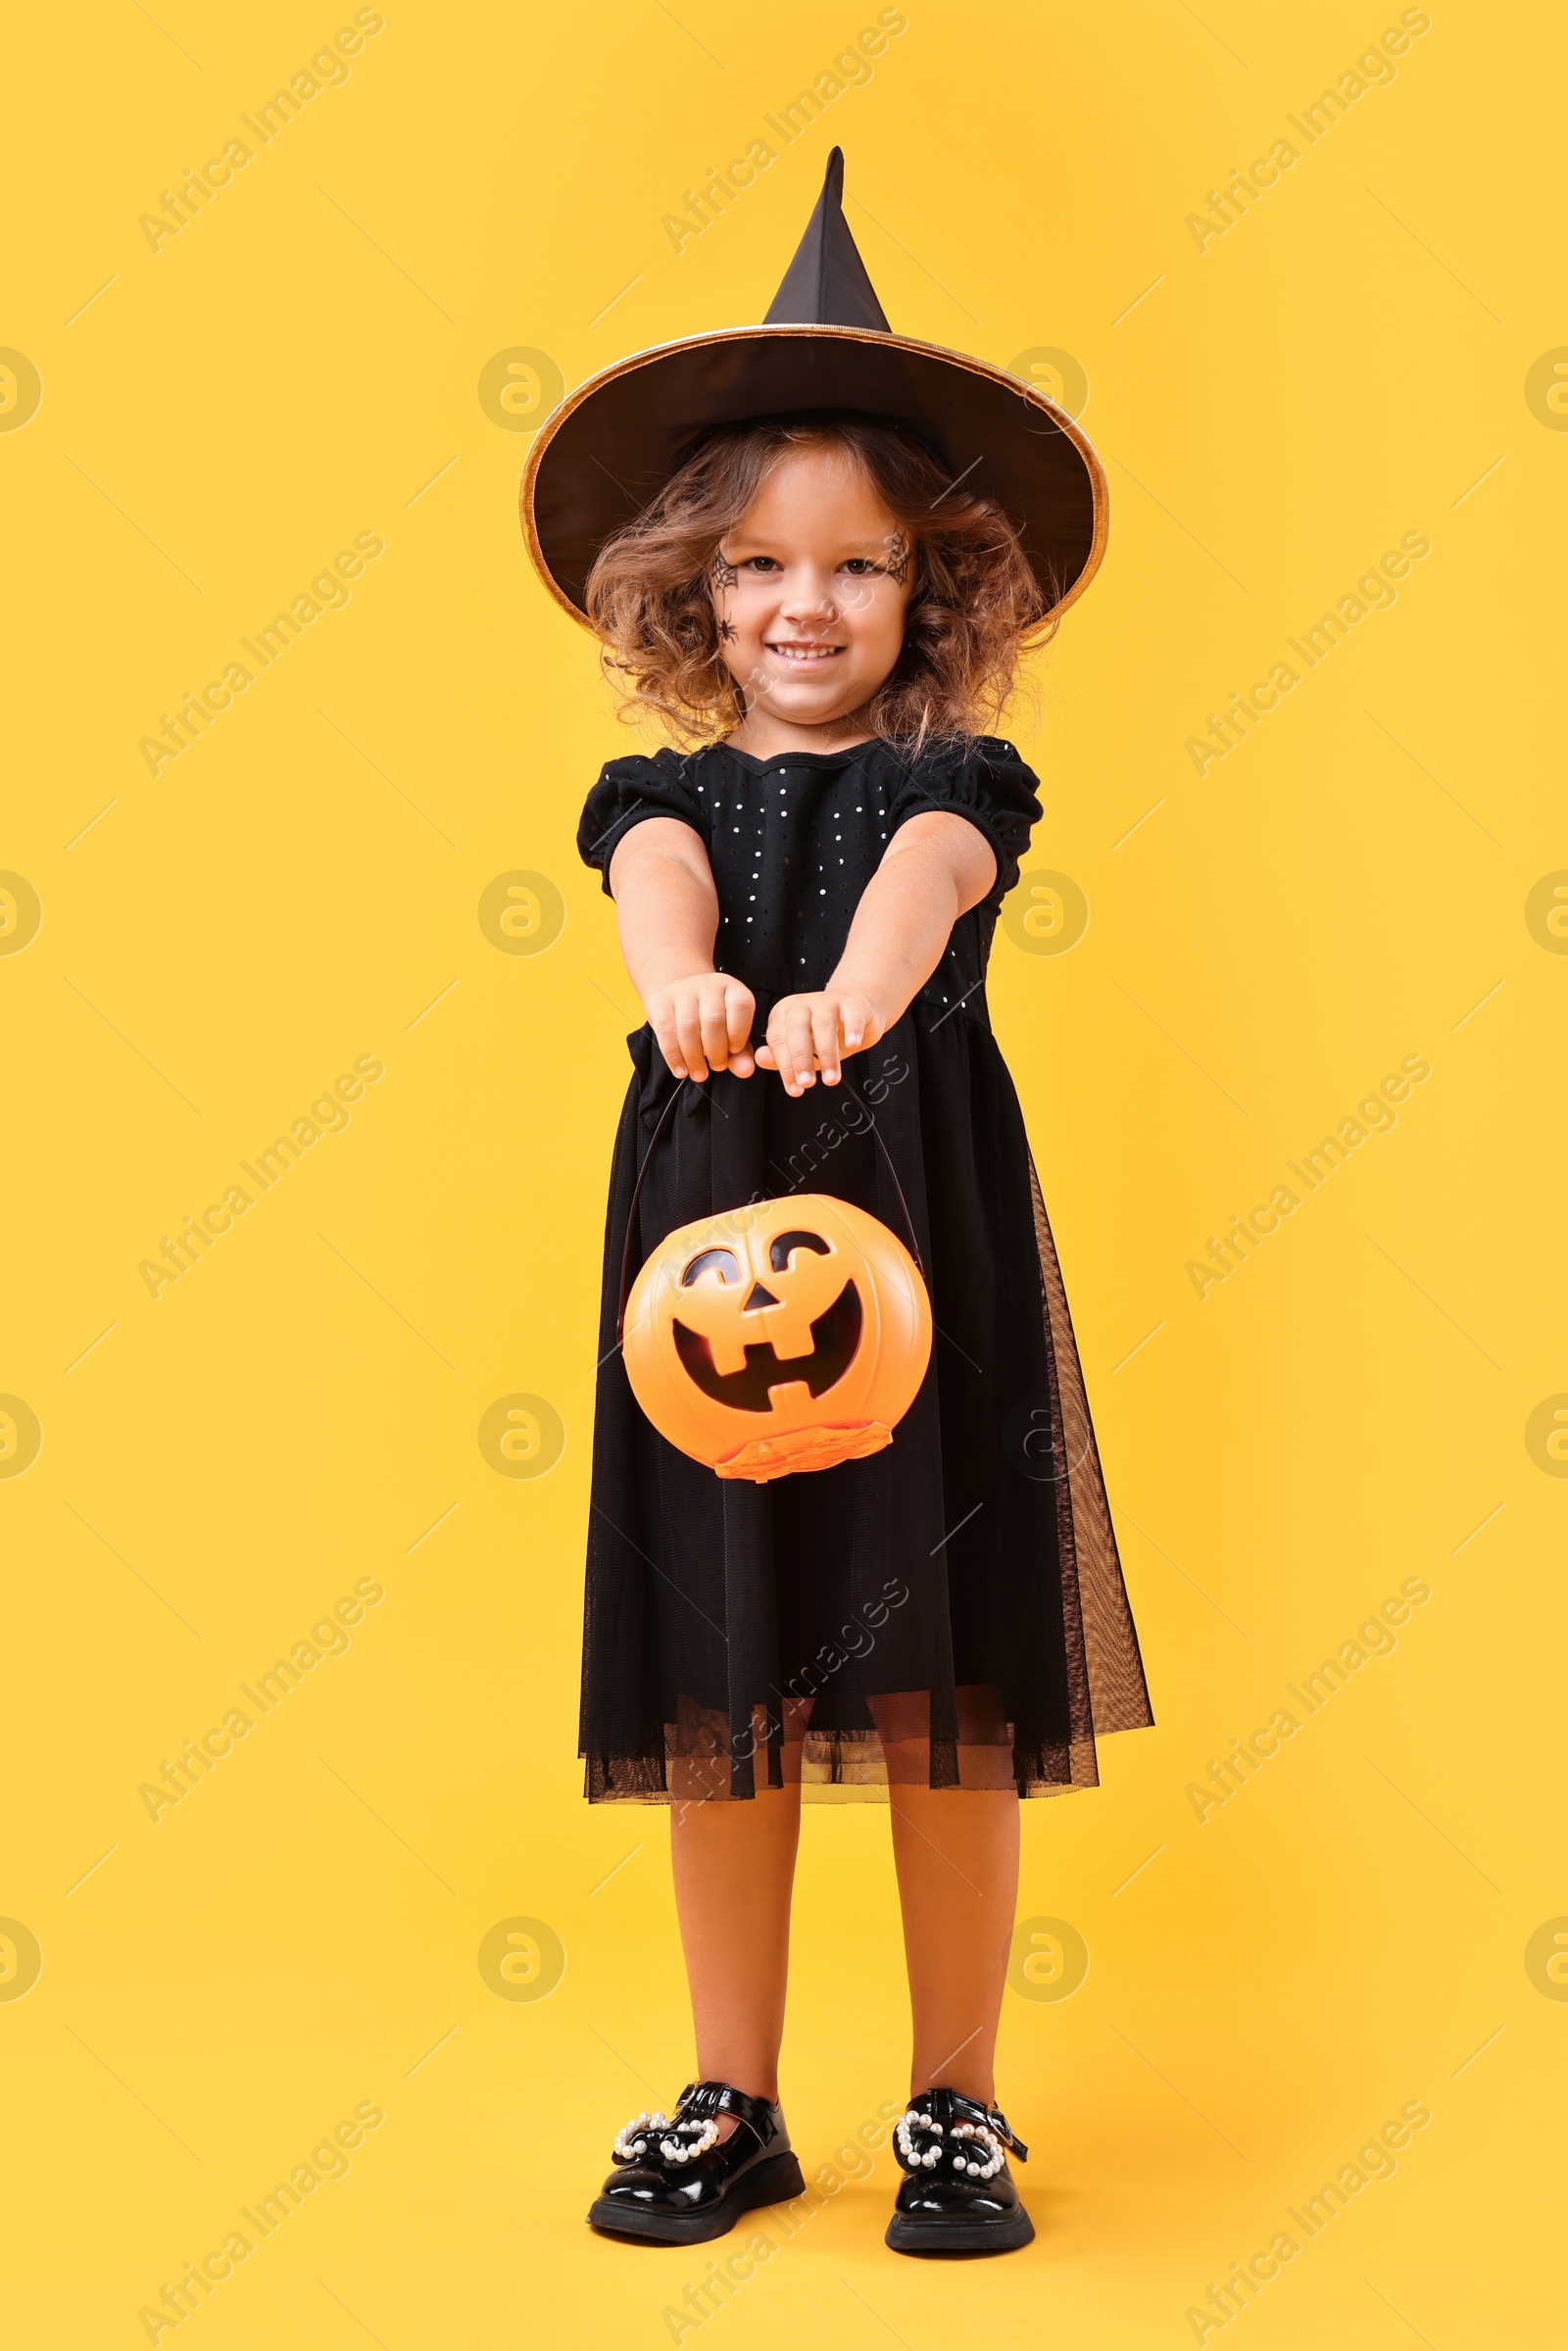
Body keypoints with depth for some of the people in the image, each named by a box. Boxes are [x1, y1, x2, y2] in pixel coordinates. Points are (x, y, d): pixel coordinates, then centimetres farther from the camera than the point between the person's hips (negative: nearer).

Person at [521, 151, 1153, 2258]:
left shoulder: (954, 778, 5)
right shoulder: (669, 788, 9)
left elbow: (921, 884, -19)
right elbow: (658, 882, -15)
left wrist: (847, 997, -42)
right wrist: (682, 982, -39)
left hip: (926, 1220, -1)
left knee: (946, 1690, 4)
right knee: (719, 1691, 7)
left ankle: (959, 2104, 22)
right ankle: (733, 2102, 25)